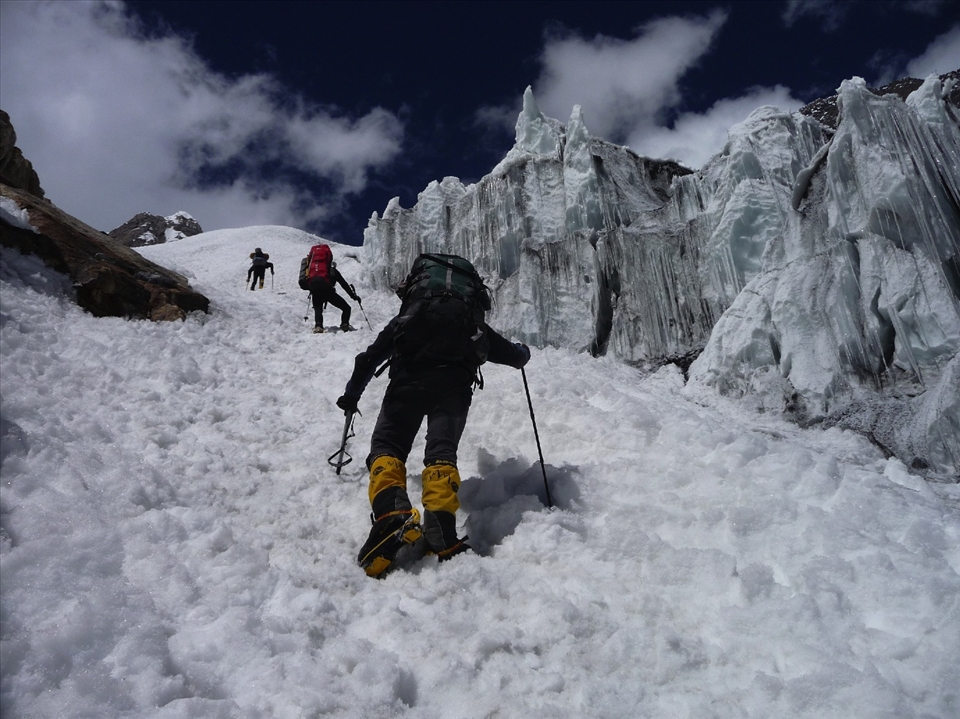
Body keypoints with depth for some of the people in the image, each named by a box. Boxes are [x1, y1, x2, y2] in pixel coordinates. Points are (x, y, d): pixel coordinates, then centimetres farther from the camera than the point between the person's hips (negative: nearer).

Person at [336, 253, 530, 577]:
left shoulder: (407, 318, 32)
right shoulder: (473, 325, 33)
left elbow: (370, 357, 28)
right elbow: (515, 356, 37)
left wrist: (351, 394, 38)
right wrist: (522, 351, 61)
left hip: (409, 380, -1)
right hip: (454, 384, 1)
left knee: (387, 447, 1)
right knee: (441, 454, -4)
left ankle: (391, 514, -27)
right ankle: (441, 533, -27)